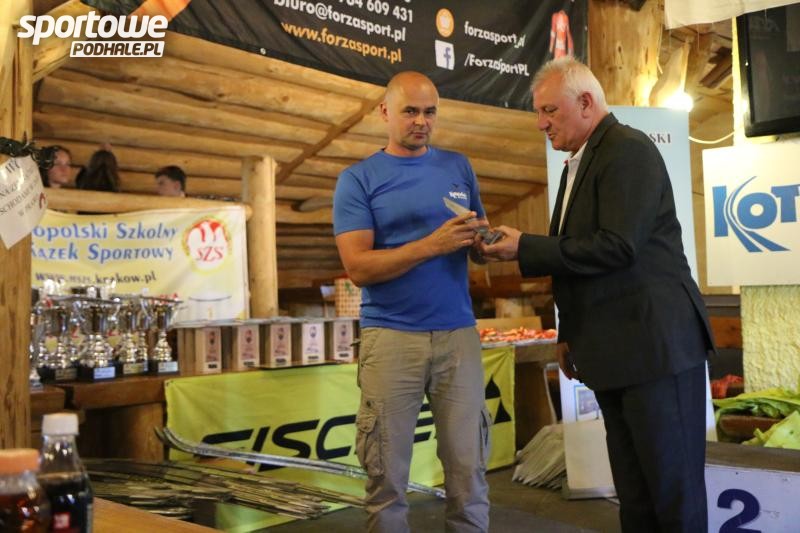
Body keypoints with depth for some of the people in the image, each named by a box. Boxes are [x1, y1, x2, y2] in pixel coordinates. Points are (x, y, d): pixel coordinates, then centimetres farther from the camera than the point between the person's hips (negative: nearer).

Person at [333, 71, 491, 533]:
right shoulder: (358, 179, 0)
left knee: (468, 468, 6)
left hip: (458, 333, 3)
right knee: (387, 472, 6)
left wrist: (483, 238, -9)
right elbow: (358, 266, -10)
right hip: (391, 336, -2)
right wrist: (432, 244, -19)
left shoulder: (459, 167, 11)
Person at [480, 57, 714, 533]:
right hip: (613, 354, 9)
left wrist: (525, 248, -18)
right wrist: (570, 337, 20)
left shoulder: (628, 149, -10)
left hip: (655, 346, -9)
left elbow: (617, 247, -21)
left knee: (676, 494, -1)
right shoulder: (578, 165, 18)